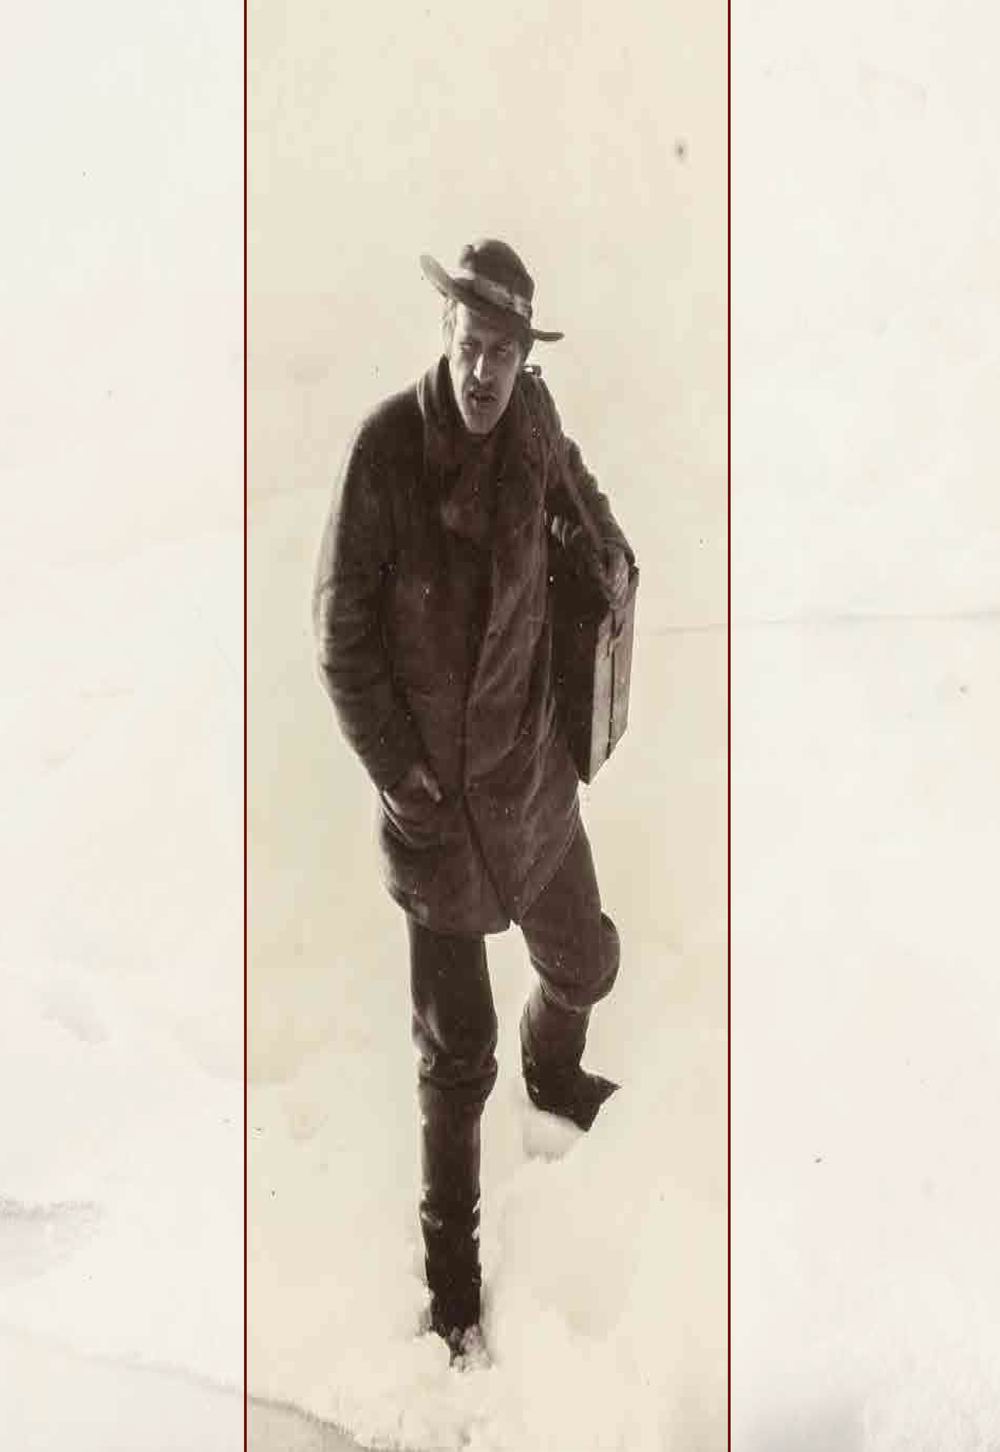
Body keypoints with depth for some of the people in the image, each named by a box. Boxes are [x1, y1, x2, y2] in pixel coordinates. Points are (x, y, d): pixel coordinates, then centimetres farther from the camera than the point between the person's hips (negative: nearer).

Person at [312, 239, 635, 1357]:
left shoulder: (532, 416, -7)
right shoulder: (385, 447, -20)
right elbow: (339, 633, -14)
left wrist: (611, 552, 3)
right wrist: (397, 768, -14)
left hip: (534, 766, 5)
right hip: (434, 784, -5)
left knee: (584, 964, 24)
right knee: (457, 1050, 6)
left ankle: (552, 1071, 61)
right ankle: (450, 1251, 32)